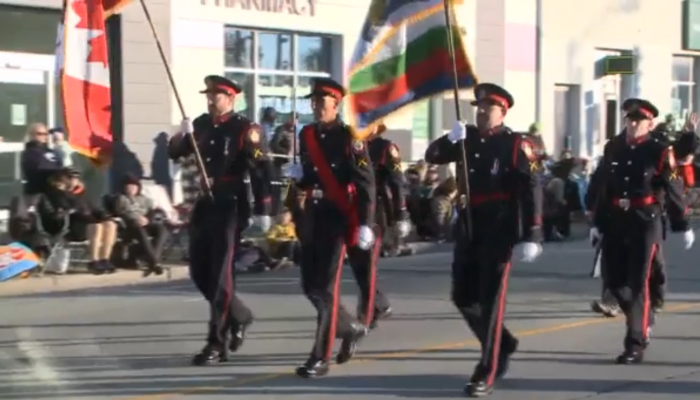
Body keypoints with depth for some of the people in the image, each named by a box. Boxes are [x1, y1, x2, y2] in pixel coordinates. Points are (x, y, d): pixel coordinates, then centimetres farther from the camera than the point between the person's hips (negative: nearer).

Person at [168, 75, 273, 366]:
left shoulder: (245, 129, -10)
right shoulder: (202, 124, 10)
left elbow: (262, 170, -13)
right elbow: (174, 153, 15)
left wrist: (262, 211, -17)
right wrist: (182, 135, -7)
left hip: (231, 207, -7)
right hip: (205, 205, 7)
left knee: (220, 273, -7)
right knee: (199, 271, 10)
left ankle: (217, 344, -3)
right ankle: (238, 316, 31)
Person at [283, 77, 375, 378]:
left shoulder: (349, 137, -10)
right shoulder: (307, 135, 11)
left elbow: (366, 184, -14)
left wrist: (364, 224, -20)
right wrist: (298, 175, -3)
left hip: (338, 216, -7)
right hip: (313, 215, 7)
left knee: (326, 285, -7)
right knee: (310, 284, 10)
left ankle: (320, 357, -1)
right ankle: (350, 329, 33)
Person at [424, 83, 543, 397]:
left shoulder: (515, 145, -8)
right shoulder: (468, 139, 10)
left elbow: (531, 191, -13)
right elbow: (432, 156, 7)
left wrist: (532, 236, -20)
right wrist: (450, 139, -13)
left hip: (498, 230, -6)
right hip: (467, 228, 6)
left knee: (490, 299, -6)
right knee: (463, 296, 11)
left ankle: (486, 373, -2)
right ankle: (502, 344, 32)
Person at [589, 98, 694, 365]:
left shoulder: (659, 152, -7)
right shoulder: (612, 148, 6)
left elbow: (674, 190, -3)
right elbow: (603, 187, 10)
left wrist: (683, 226, -1)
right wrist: (597, 222, 12)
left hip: (645, 224, -5)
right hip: (615, 223, 5)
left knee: (638, 283, -5)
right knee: (615, 281, 8)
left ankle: (635, 345, 0)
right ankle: (644, 318, 35)